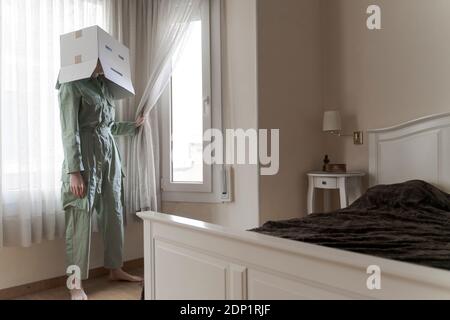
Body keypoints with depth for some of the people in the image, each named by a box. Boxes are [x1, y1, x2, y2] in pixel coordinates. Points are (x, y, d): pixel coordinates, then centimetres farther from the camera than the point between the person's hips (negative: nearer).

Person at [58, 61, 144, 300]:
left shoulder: (104, 84, 16)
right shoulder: (72, 85, -7)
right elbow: (70, 130, -15)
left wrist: (134, 126, 28)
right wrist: (74, 171, -20)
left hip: (109, 153, 8)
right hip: (85, 153, -8)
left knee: (114, 213, 11)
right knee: (81, 217, -4)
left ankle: (115, 269, 26)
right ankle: (76, 284, 7)